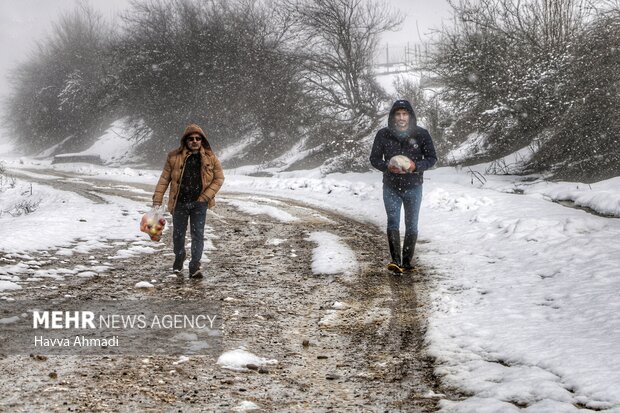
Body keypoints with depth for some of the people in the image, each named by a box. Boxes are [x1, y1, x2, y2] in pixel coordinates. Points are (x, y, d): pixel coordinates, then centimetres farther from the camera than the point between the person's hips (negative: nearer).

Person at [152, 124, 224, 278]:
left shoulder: (210, 158, -4)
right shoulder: (174, 157, -5)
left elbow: (219, 178, 3)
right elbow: (164, 179, -2)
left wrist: (206, 196, -6)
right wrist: (157, 201, -6)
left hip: (199, 203, -1)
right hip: (179, 202, 1)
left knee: (198, 234, -4)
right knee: (178, 234, 14)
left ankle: (195, 267, -1)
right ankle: (179, 258, 39)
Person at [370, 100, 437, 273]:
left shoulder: (421, 134, -7)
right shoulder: (383, 134, -5)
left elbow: (432, 158, -1)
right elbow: (374, 158, 2)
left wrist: (416, 166, -21)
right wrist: (387, 166, -19)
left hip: (413, 187, 0)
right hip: (391, 187, 0)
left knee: (411, 225, 7)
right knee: (393, 223, -8)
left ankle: (407, 261, 17)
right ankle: (395, 260, -8)